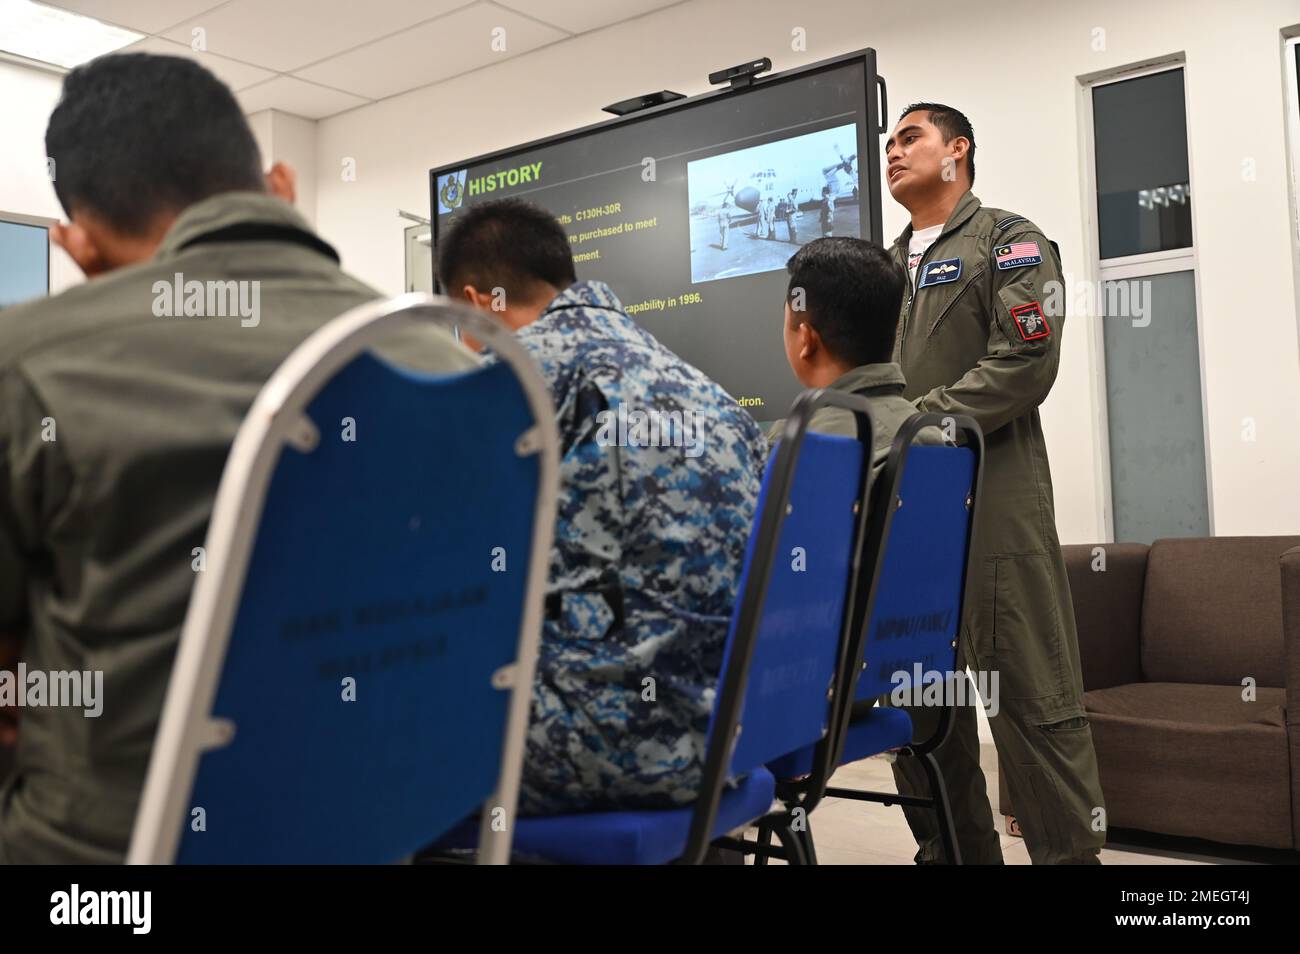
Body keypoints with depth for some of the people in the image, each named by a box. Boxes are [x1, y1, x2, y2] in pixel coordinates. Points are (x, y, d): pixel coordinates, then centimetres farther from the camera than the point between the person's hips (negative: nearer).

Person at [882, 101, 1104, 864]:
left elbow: (1026, 361, -11)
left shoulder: (1007, 240, 4)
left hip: (993, 503, -6)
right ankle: (953, 851, 21)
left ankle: (1070, 854, 5)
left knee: (1034, 701, -5)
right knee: (918, 701, 9)